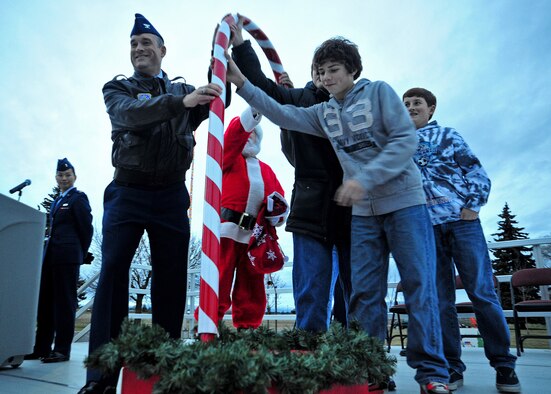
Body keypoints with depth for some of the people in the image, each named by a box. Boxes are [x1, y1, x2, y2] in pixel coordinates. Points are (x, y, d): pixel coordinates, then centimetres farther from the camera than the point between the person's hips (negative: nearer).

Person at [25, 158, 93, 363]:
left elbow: (86, 229, -5)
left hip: (66, 257, -8)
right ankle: (42, 347, 17)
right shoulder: (56, 201, 21)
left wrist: (79, 254, 1)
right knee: (45, 301, 9)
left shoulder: (78, 198, -2)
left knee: (64, 302, -4)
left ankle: (62, 349, 0)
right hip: (50, 256, 8)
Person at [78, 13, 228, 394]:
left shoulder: (183, 90, 16)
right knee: (112, 272, -11)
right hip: (127, 194, -1)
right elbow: (129, 114, -16)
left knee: (172, 279, 1)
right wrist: (180, 102, -31)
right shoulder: (117, 88, 7)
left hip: (171, 196, 2)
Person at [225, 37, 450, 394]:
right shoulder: (324, 113, 11)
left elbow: (406, 140, -12)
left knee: (419, 284, -5)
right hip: (363, 210, 5)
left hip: (405, 201, -4)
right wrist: (242, 84, -4)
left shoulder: (379, 91, -2)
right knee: (365, 292, 4)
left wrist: (365, 178, -22)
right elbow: (283, 115, 6)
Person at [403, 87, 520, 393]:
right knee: (440, 300, 3)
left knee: (482, 292, -3)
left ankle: (503, 364, 9)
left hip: (461, 219, -2)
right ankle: (451, 366, 11)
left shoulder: (446, 134, 12)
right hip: (424, 227, 2)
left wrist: (473, 207, -6)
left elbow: (477, 171, 6)